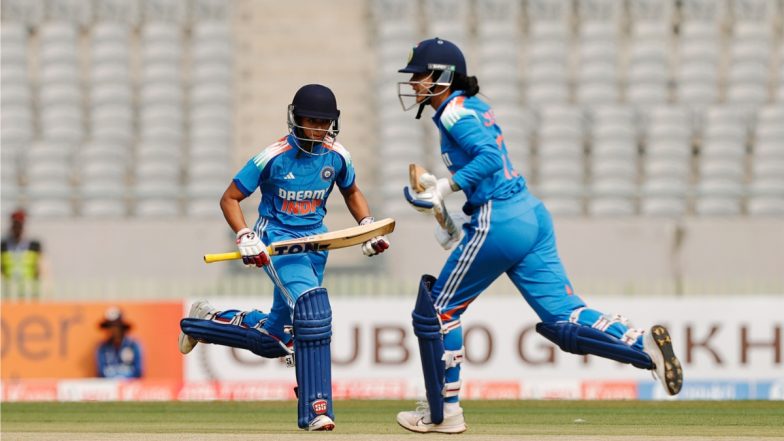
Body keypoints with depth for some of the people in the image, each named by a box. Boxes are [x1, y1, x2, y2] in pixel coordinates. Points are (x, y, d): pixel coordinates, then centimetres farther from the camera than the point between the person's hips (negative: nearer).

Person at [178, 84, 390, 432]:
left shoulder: (337, 156, -1)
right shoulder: (273, 157, -14)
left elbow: (351, 193, 20)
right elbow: (230, 199, -7)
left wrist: (368, 226, 3)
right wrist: (246, 237, -23)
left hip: (314, 244, 6)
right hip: (276, 242, -6)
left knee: (274, 340, 9)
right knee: (311, 301, -31)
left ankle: (205, 321, 36)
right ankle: (315, 409, -30)